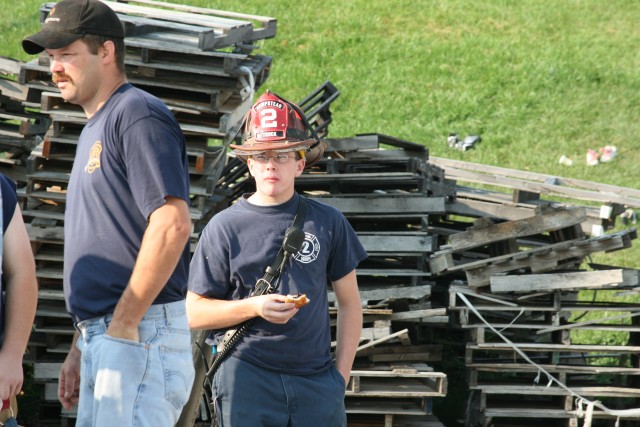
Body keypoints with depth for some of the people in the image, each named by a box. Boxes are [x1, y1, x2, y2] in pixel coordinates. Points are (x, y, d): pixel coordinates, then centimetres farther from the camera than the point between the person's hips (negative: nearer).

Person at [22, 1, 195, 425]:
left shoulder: (137, 115, -9)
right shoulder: (95, 128, 22)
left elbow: (172, 224, -21)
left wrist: (123, 324, -19)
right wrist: (81, 345, 20)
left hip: (140, 335, -10)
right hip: (104, 337, 10)